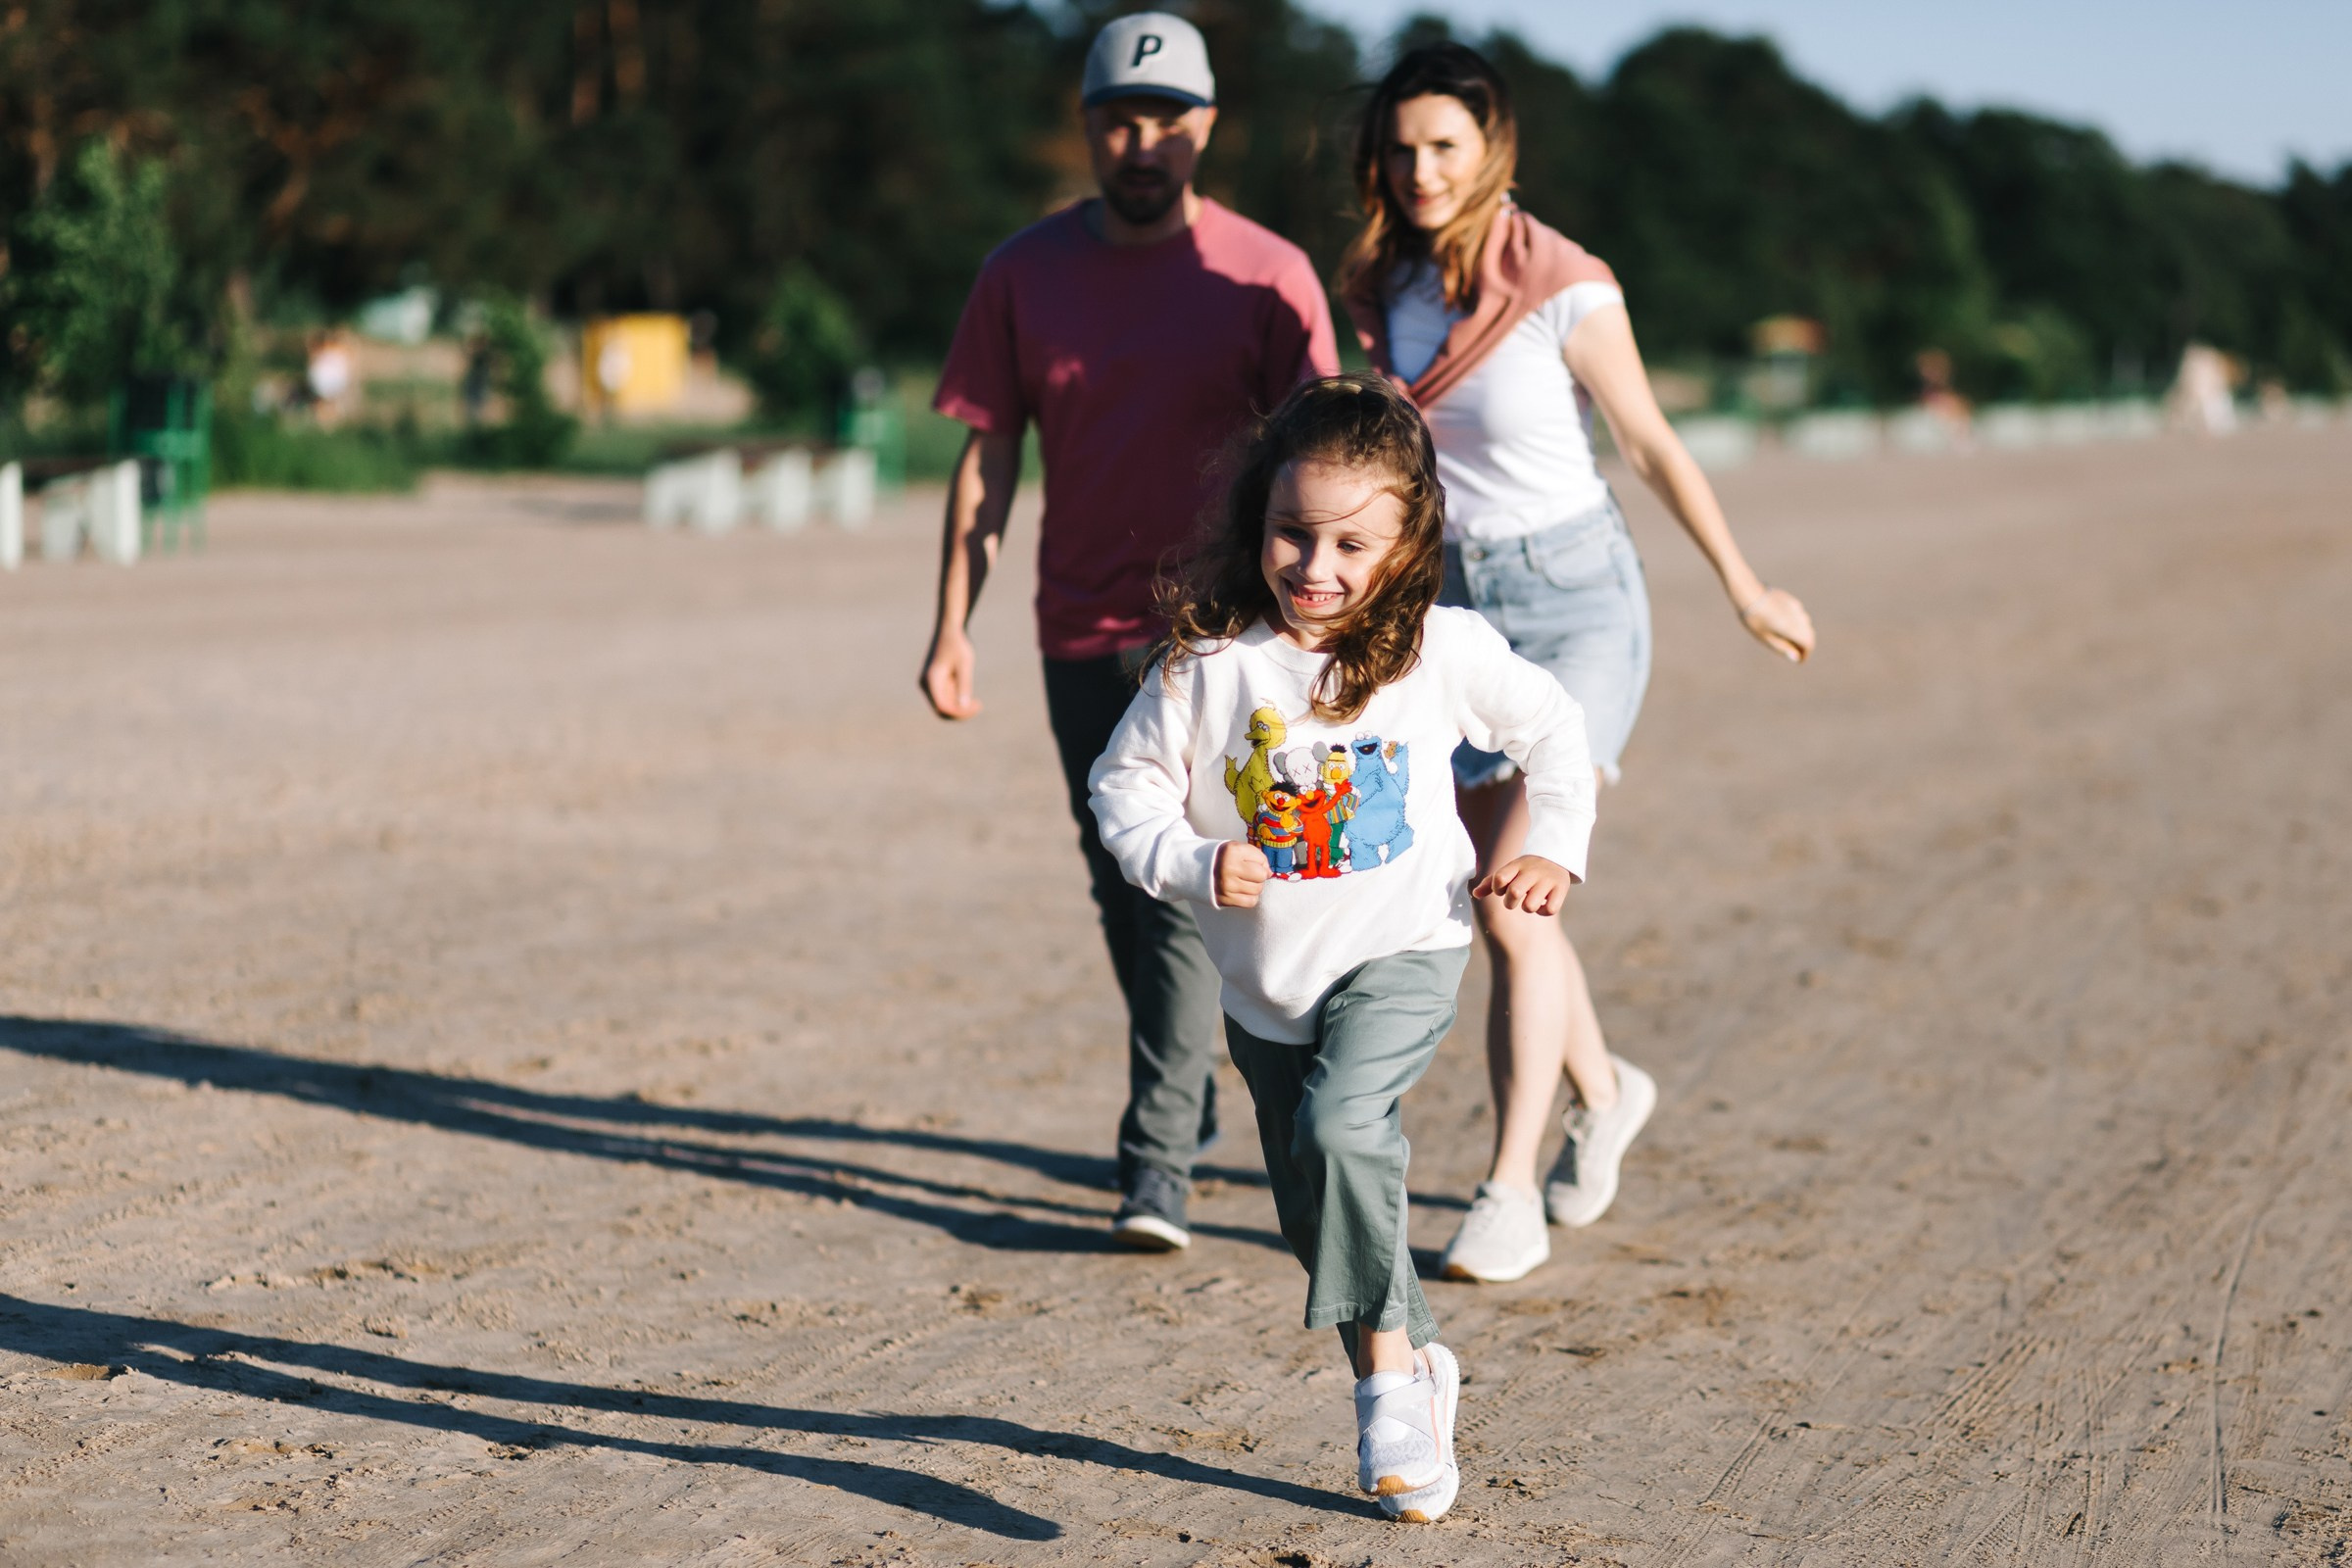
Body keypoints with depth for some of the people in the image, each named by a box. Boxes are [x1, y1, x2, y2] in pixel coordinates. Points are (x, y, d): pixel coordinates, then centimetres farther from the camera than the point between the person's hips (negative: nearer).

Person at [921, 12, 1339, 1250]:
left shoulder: (1266, 275, -4)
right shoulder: (1024, 274, 3)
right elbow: (987, 460, 6)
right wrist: (954, 625, 1)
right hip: (1083, 632, 3)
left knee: (1187, 890, -12)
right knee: (1124, 896, 13)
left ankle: (1158, 1167, -10)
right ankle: (1187, 1098, 33)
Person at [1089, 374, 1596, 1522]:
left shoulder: (1441, 651, -9)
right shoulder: (1207, 663, -10)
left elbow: (1550, 730, 6)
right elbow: (1127, 782, -3)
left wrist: (1550, 847, -4)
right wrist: (1192, 865, -18)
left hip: (1401, 954, -3)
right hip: (1266, 983, 3)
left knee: (1340, 1125, -28)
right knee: (1317, 1211, 12)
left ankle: (1386, 1359, -13)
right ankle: (1415, 1366, 35)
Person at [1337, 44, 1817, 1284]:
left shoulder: (1563, 287, -13)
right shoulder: (1377, 286, 3)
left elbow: (1650, 445, -3)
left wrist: (1744, 590, 4)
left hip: (1570, 601, -6)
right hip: (1447, 609, 6)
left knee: (1514, 904, -14)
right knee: (1503, 908, 13)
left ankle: (1509, 1200, -6)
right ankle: (1601, 1090, 40)